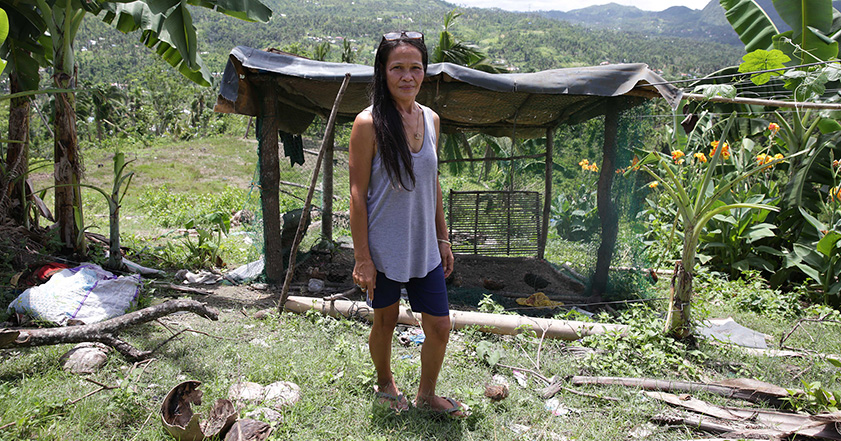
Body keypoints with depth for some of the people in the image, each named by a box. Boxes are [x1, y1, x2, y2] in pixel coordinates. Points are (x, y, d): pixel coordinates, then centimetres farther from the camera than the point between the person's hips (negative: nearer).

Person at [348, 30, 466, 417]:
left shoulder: (430, 119, 4)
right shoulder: (369, 123, -13)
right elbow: (358, 194, -13)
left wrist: (443, 239, 13)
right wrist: (362, 257, -14)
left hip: (424, 247, 5)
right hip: (383, 248, -5)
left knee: (440, 327, 9)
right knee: (385, 320, 15)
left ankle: (426, 394, 35)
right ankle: (385, 384, 44)